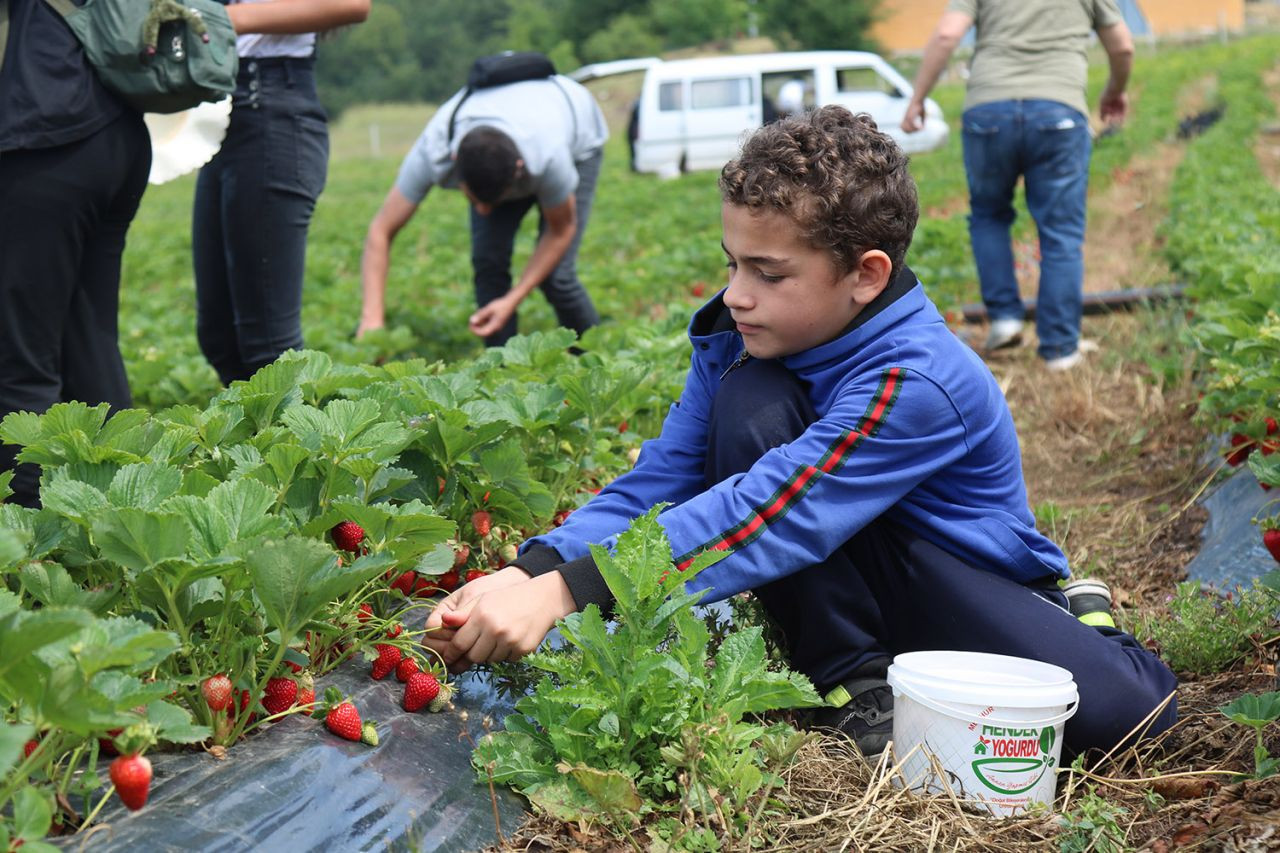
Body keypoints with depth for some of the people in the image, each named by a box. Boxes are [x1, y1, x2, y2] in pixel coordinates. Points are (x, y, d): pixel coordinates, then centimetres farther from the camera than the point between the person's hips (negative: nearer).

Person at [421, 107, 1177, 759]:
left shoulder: (917, 381, -32)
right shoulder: (736, 342, -11)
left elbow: (765, 516, -40)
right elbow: (657, 484, -16)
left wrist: (567, 592, -47)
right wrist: (531, 572, -34)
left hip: (972, 583, -3)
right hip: (841, 577, 4)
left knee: (1124, 709, -30)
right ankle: (851, 674, -9)